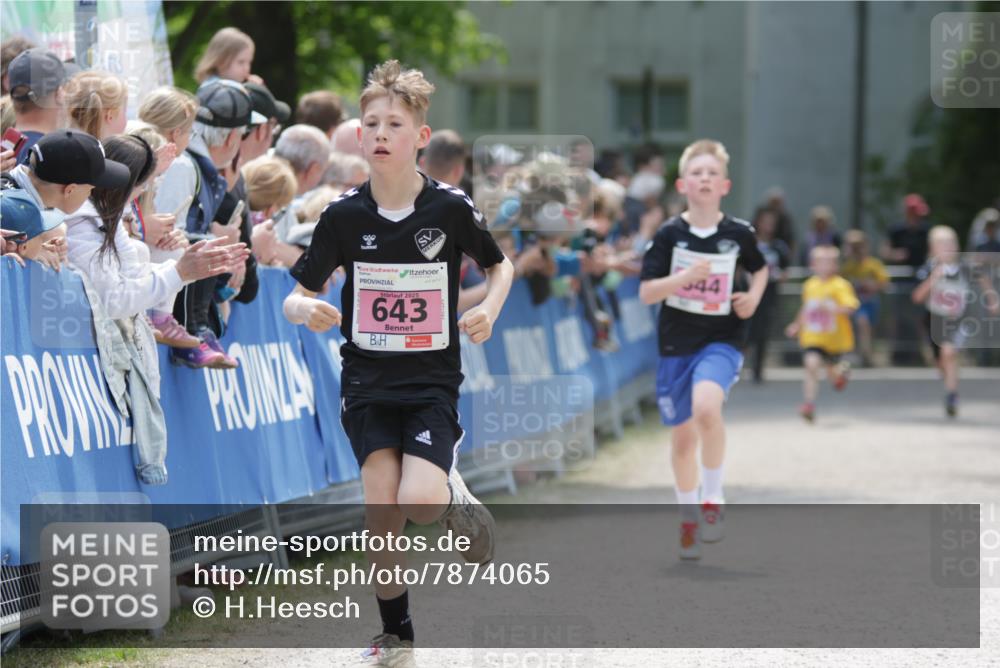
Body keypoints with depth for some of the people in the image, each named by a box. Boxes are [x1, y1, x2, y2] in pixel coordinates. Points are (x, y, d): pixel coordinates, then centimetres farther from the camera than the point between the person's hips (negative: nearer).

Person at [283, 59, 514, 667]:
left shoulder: (450, 207, -7)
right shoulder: (344, 216, -4)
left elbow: (501, 265, 11)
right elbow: (298, 295, 2)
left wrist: (489, 310, -9)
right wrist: (307, 310, -22)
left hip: (433, 382, -1)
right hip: (367, 382, 1)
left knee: (419, 503, -21)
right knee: (380, 508, -9)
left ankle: (451, 488, 17)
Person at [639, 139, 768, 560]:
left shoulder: (738, 234, -2)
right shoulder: (669, 235, -5)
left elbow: (759, 268, 18)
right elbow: (646, 293, -9)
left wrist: (753, 297, -1)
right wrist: (685, 277, -23)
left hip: (722, 340, -2)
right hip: (677, 343, 2)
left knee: (705, 406, -30)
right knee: (683, 435, 11)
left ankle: (713, 498, -11)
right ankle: (688, 518, 32)